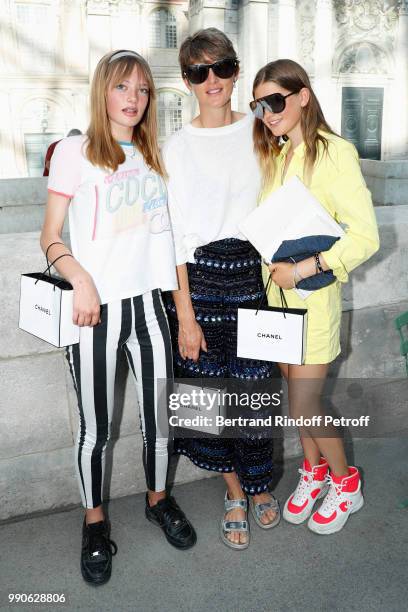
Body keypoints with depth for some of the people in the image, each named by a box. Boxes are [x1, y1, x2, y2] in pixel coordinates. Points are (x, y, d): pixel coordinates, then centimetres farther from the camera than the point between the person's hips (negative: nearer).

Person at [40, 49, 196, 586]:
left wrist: (182, 294, 10)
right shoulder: (75, 152, -1)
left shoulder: (153, 155, 13)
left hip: (147, 302, 4)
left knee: (160, 416, 12)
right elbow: (50, 236, -2)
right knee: (96, 427, 7)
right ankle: (95, 522, 31)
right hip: (96, 309, -4)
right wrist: (82, 281, -18)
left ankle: (158, 500, 38)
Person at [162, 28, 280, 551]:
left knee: (254, 386, 5)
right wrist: (184, 315, -9)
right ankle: (235, 492, 28)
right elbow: (176, 236, -5)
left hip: (253, 272, 2)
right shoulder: (178, 147, 0)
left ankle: (257, 485, 30)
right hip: (201, 277, -2)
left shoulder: (257, 130, 9)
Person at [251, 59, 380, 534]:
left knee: (303, 407, 0)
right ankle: (314, 470, 40)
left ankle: (345, 482, 28)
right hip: (275, 290, 6)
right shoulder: (271, 155, 9)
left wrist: (305, 268, -21)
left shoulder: (334, 153, -12)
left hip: (313, 294, -6)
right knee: (295, 392, 17)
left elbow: (365, 236, -17)